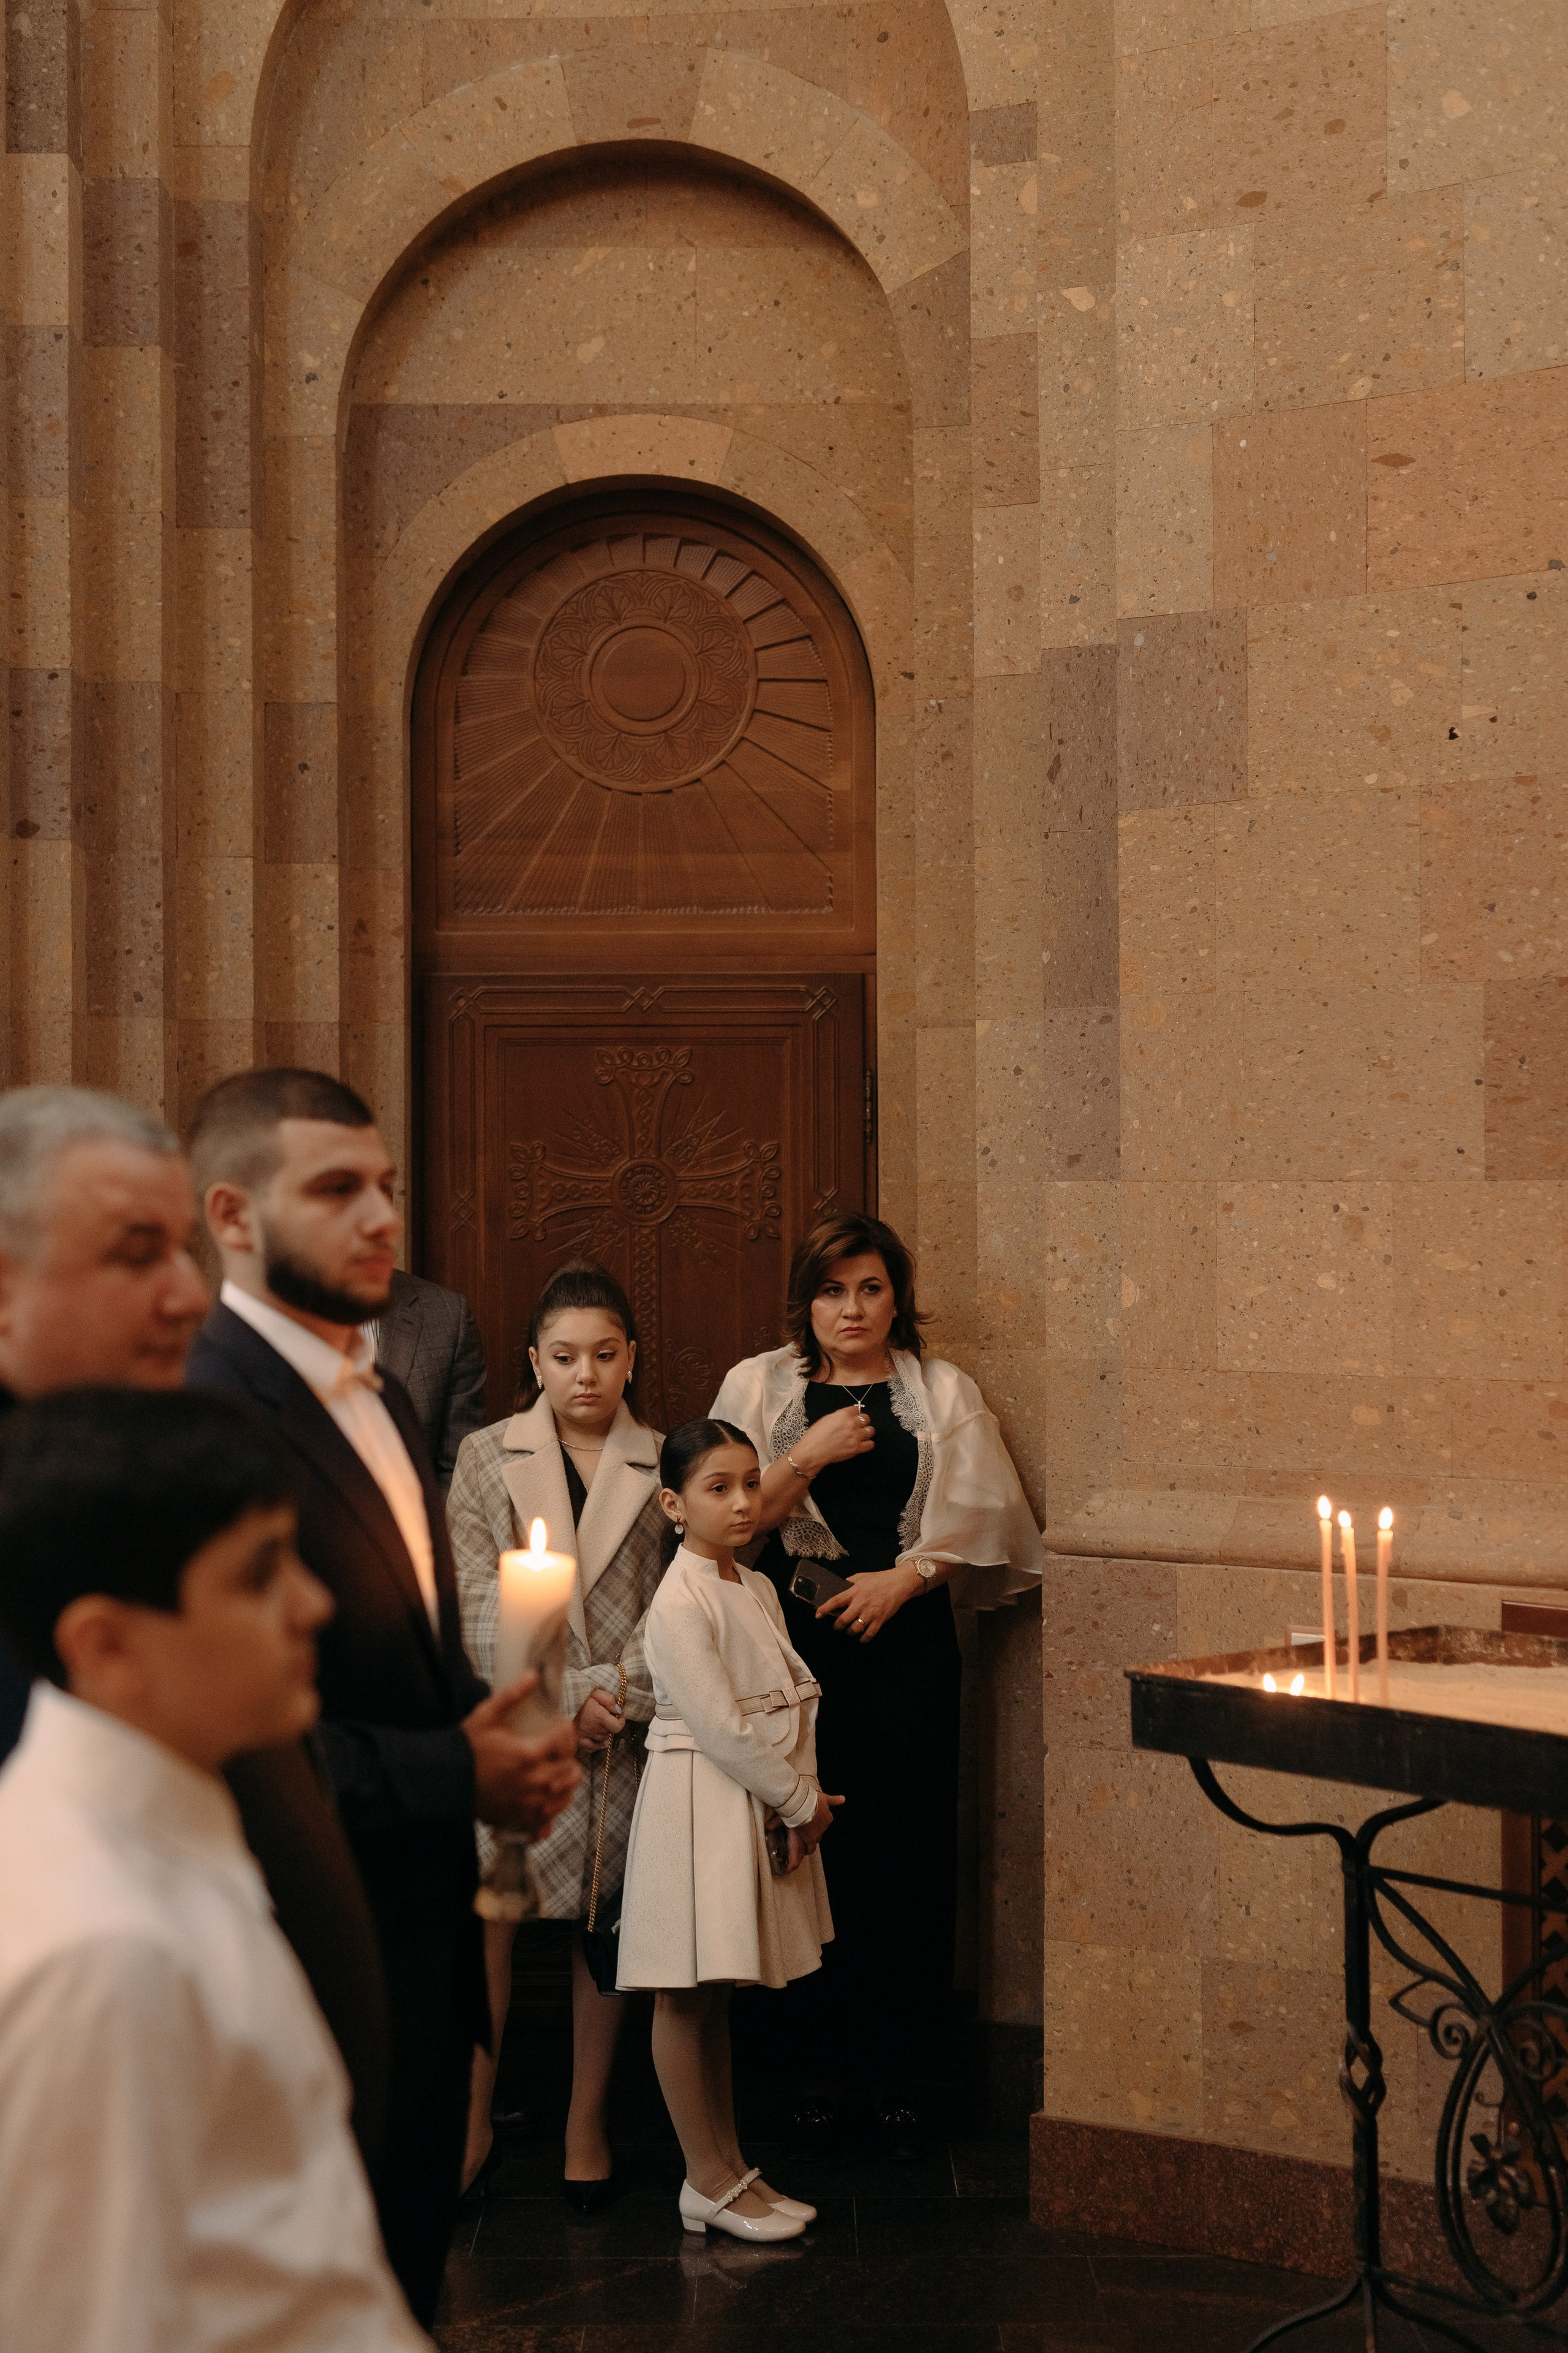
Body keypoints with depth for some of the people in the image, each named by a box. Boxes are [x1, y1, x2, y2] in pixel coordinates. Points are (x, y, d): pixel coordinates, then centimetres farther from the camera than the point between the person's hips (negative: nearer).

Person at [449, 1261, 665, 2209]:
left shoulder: (663, 1466, 7)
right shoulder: (487, 1458, 4)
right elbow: (481, 1604, -3)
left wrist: (620, 1691, -11)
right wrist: (562, 1699, -11)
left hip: (624, 1729, 1)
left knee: (607, 1923, 6)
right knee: (485, 1909, -7)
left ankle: (588, 2123, 17)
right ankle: (473, 2123, 4)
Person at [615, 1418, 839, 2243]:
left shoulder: (757, 1590, 10)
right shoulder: (678, 1604, -16)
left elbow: (793, 1705, 9)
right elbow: (721, 1727, -19)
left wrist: (802, 1799, -5)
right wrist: (802, 1801, -12)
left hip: (764, 1806, 8)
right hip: (701, 1809, -8)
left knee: (716, 1995, 15)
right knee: (686, 2002, 1)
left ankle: (730, 2168, 21)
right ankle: (708, 2182, 8)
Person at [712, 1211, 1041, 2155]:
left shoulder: (944, 1394, 10)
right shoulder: (758, 1387, 10)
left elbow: (977, 1519, 4)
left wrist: (903, 1578, -10)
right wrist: (807, 1457, -11)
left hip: (906, 1643, 0)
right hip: (794, 1643, 0)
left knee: (909, 1852, -2)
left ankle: (900, 2075, 6)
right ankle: (825, 2067, 8)